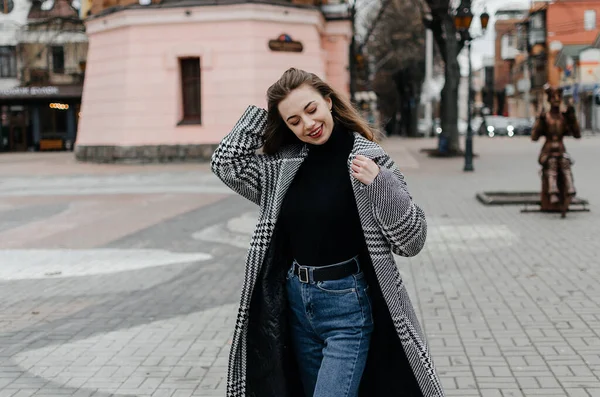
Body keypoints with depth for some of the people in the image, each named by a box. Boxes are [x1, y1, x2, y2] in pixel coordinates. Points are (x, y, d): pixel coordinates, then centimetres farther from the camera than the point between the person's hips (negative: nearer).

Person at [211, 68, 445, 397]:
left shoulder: (367, 158, -11)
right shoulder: (285, 163, 2)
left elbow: (412, 240, -10)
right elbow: (225, 164, 1)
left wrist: (380, 186, -26)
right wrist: (260, 113, 0)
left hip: (347, 306, -6)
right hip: (295, 302, 6)